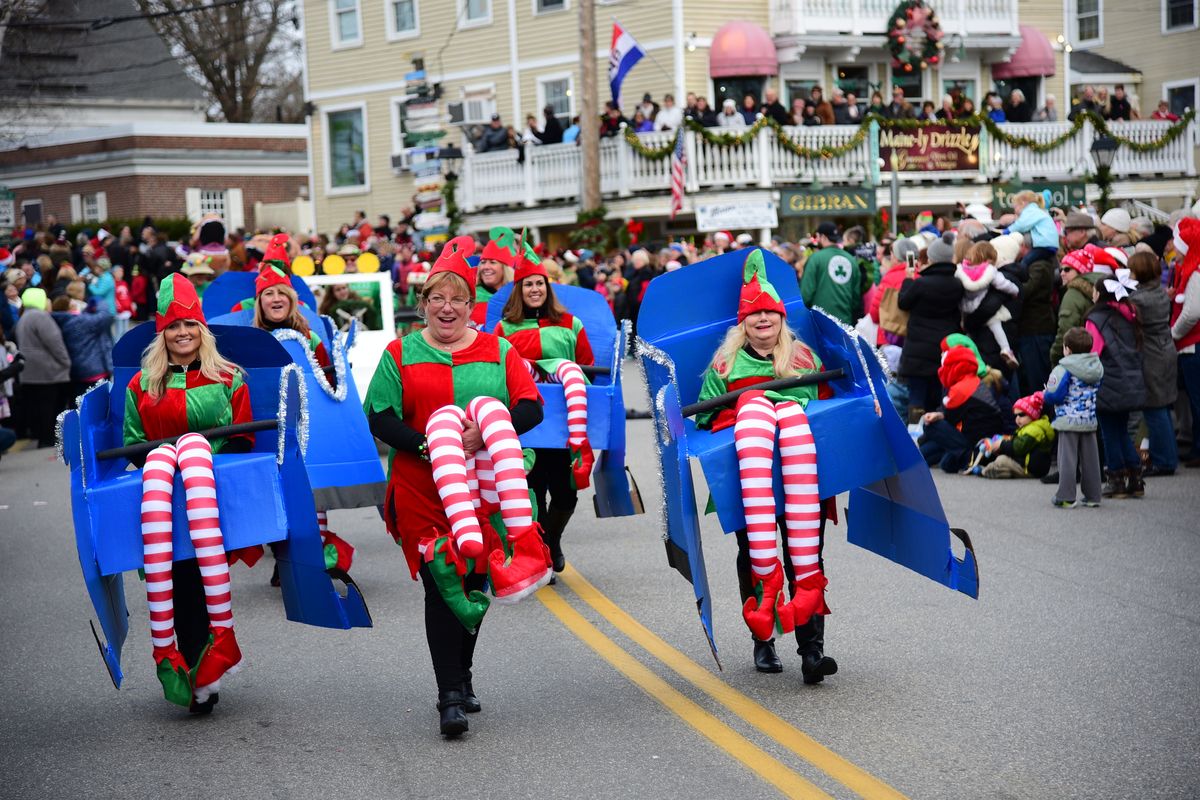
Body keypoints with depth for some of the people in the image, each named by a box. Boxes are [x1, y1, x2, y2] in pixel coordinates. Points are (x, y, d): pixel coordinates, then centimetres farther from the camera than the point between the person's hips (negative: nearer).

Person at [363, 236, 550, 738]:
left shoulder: (498, 351, 10)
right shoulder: (400, 354, 8)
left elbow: (531, 409, 2)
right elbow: (379, 417, 1)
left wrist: (486, 433, -17)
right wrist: (427, 446, -15)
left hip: (484, 493, 2)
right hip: (422, 490, -2)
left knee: (473, 583, 9)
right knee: (442, 586, -8)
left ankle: (460, 674, 30)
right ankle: (450, 696, -6)